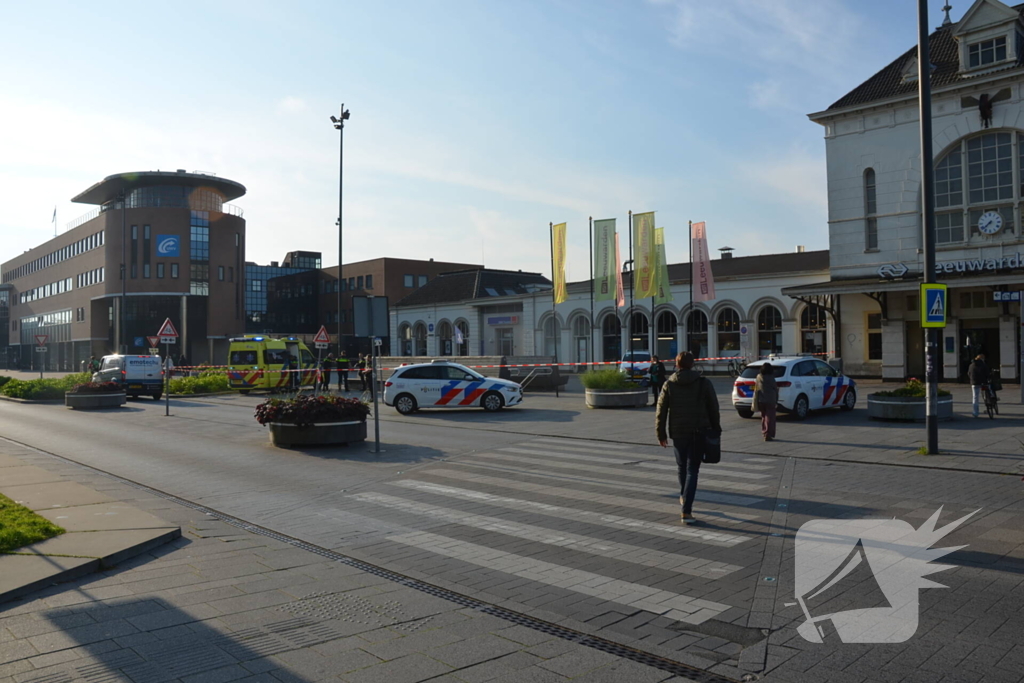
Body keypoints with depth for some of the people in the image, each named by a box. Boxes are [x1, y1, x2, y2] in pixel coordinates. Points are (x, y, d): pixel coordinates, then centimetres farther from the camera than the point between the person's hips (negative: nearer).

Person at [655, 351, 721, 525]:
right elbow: (714, 409, 0)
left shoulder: (669, 385, -2)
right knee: (692, 470, 0)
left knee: (681, 466, 22)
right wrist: (715, 430, 11)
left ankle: (683, 497, 41)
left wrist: (661, 434, 5)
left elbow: (661, 411, -2)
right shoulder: (704, 383, -2)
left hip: (678, 432, 1)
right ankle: (686, 510, -9)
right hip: (699, 432, -1)